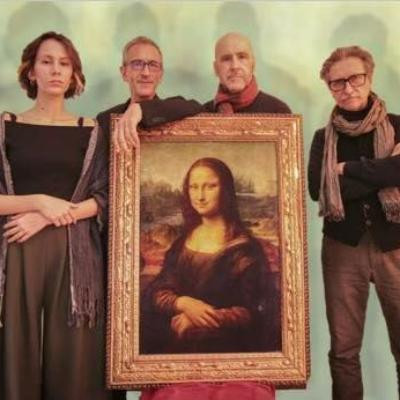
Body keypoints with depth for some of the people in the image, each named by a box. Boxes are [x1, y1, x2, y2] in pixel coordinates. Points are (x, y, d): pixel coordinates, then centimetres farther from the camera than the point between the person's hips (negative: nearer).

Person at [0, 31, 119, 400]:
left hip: (74, 254, 1)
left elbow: (103, 200, 1)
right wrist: (40, 202, -12)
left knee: (72, 357, 4)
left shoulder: (89, 132, 9)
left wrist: (46, 219, -9)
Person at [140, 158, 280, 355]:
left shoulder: (244, 247, -6)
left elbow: (251, 311, -8)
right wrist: (182, 303, -15)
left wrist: (205, 320, -18)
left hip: (223, 347, -3)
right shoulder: (182, 242, 8)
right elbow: (157, 292, 5)